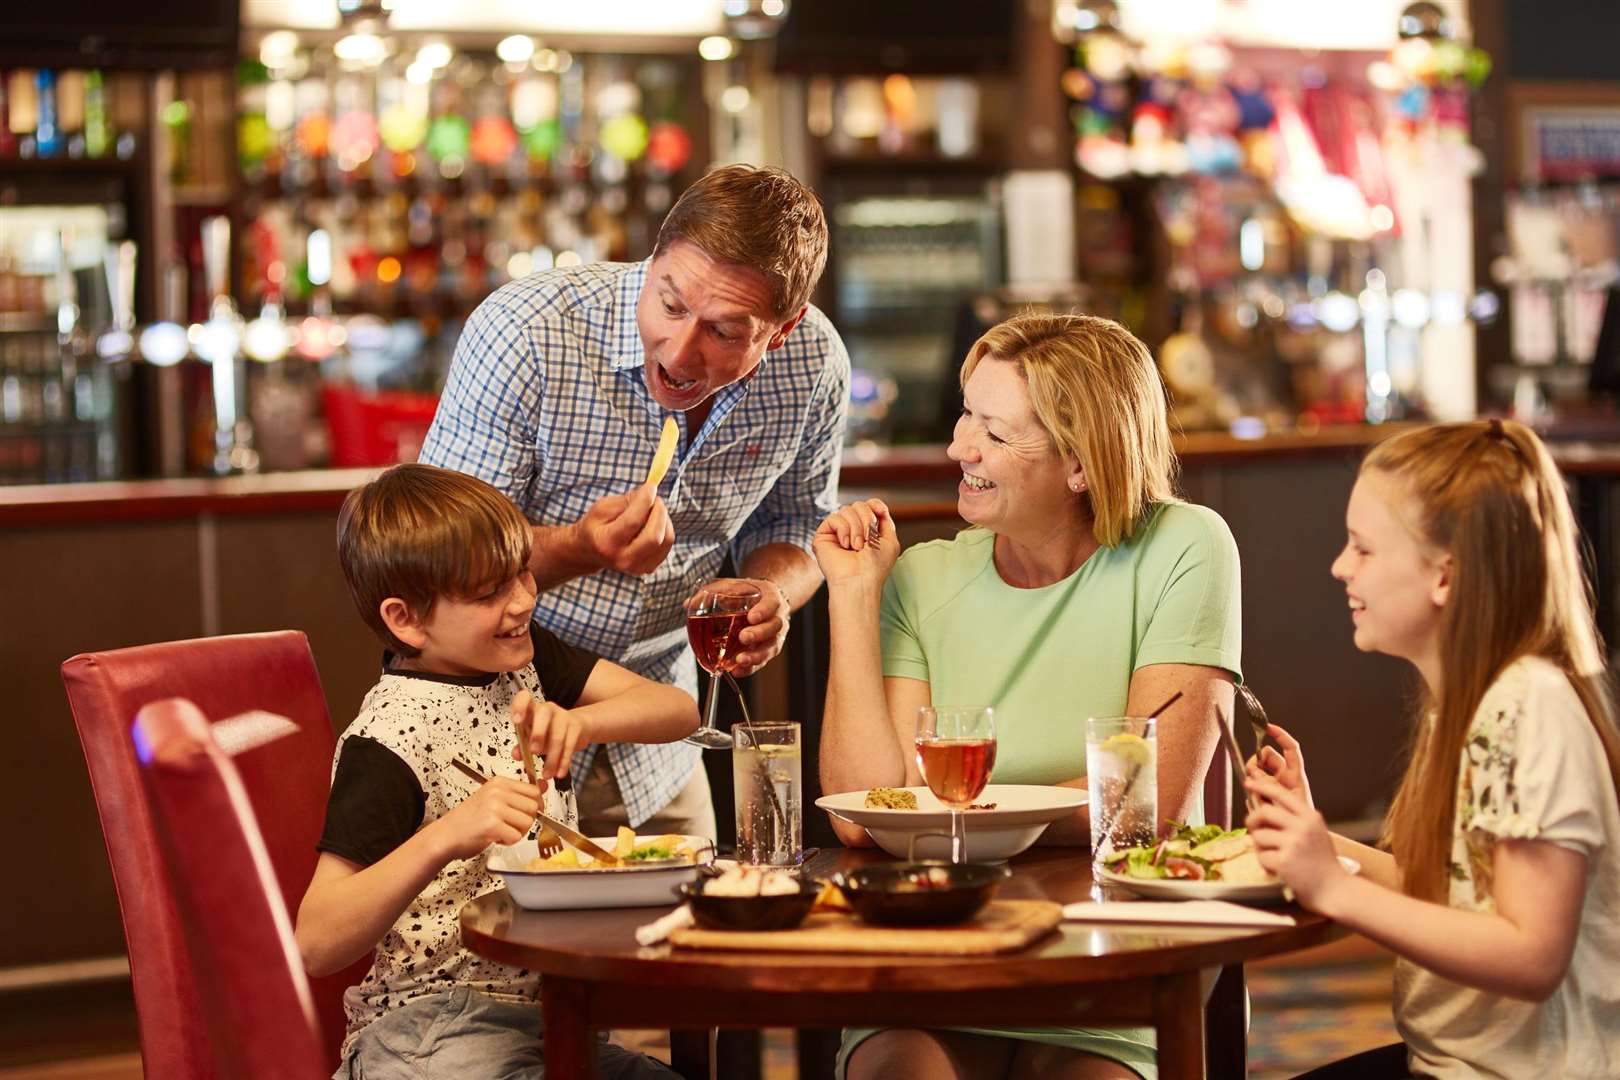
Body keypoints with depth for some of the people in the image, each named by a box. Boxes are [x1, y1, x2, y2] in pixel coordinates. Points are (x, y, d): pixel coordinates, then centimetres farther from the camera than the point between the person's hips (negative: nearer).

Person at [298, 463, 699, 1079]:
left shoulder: (523, 658, 11)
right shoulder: (387, 743, -14)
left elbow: (679, 710, 5)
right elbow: (316, 945, -21)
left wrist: (580, 722, -15)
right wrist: (446, 836, -33)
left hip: (539, 1015, 8)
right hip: (426, 1026, -8)